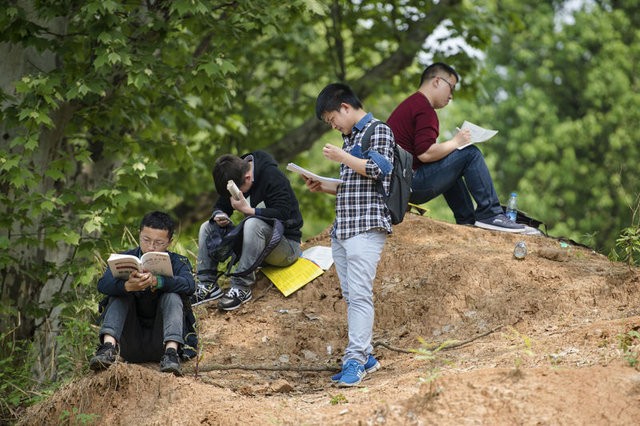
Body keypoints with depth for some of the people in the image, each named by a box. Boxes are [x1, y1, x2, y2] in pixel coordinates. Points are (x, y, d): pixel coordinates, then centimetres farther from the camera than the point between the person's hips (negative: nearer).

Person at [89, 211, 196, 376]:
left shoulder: (177, 262, 3)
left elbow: (188, 284, -21)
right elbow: (103, 284, -17)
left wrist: (156, 282, -41)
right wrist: (129, 286, -40)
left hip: (160, 342, -1)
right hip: (131, 345, 1)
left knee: (172, 296, -21)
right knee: (119, 294, -17)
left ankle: (171, 352, -38)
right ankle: (109, 346, -36)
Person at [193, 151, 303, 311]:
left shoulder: (273, 177, -20)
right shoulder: (235, 178, 3)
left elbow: (283, 214, -28)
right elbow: (220, 206, 11)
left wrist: (248, 210, -31)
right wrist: (218, 215, -13)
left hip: (287, 242, -8)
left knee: (253, 224, -38)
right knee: (207, 228, 1)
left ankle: (241, 288, -35)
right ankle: (207, 285, -10)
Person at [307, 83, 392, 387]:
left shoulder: (378, 130, -2)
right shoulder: (350, 137, 23)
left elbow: (377, 169, -15)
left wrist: (342, 157, -8)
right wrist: (325, 187, 14)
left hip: (366, 225, -9)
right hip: (342, 227, 9)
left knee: (359, 293, -15)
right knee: (350, 295, 6)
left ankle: (355, 359, -19)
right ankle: (366, 356, 10)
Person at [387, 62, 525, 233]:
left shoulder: (410, 104, 21)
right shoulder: (425, 109, -13)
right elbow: (425, 153, -23)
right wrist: (455, 142, -9)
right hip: (411, 185, -11)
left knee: (449, 168, 31)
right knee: (470, 154, -7)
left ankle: (467, 220, 25)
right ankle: (490, 214, -7)